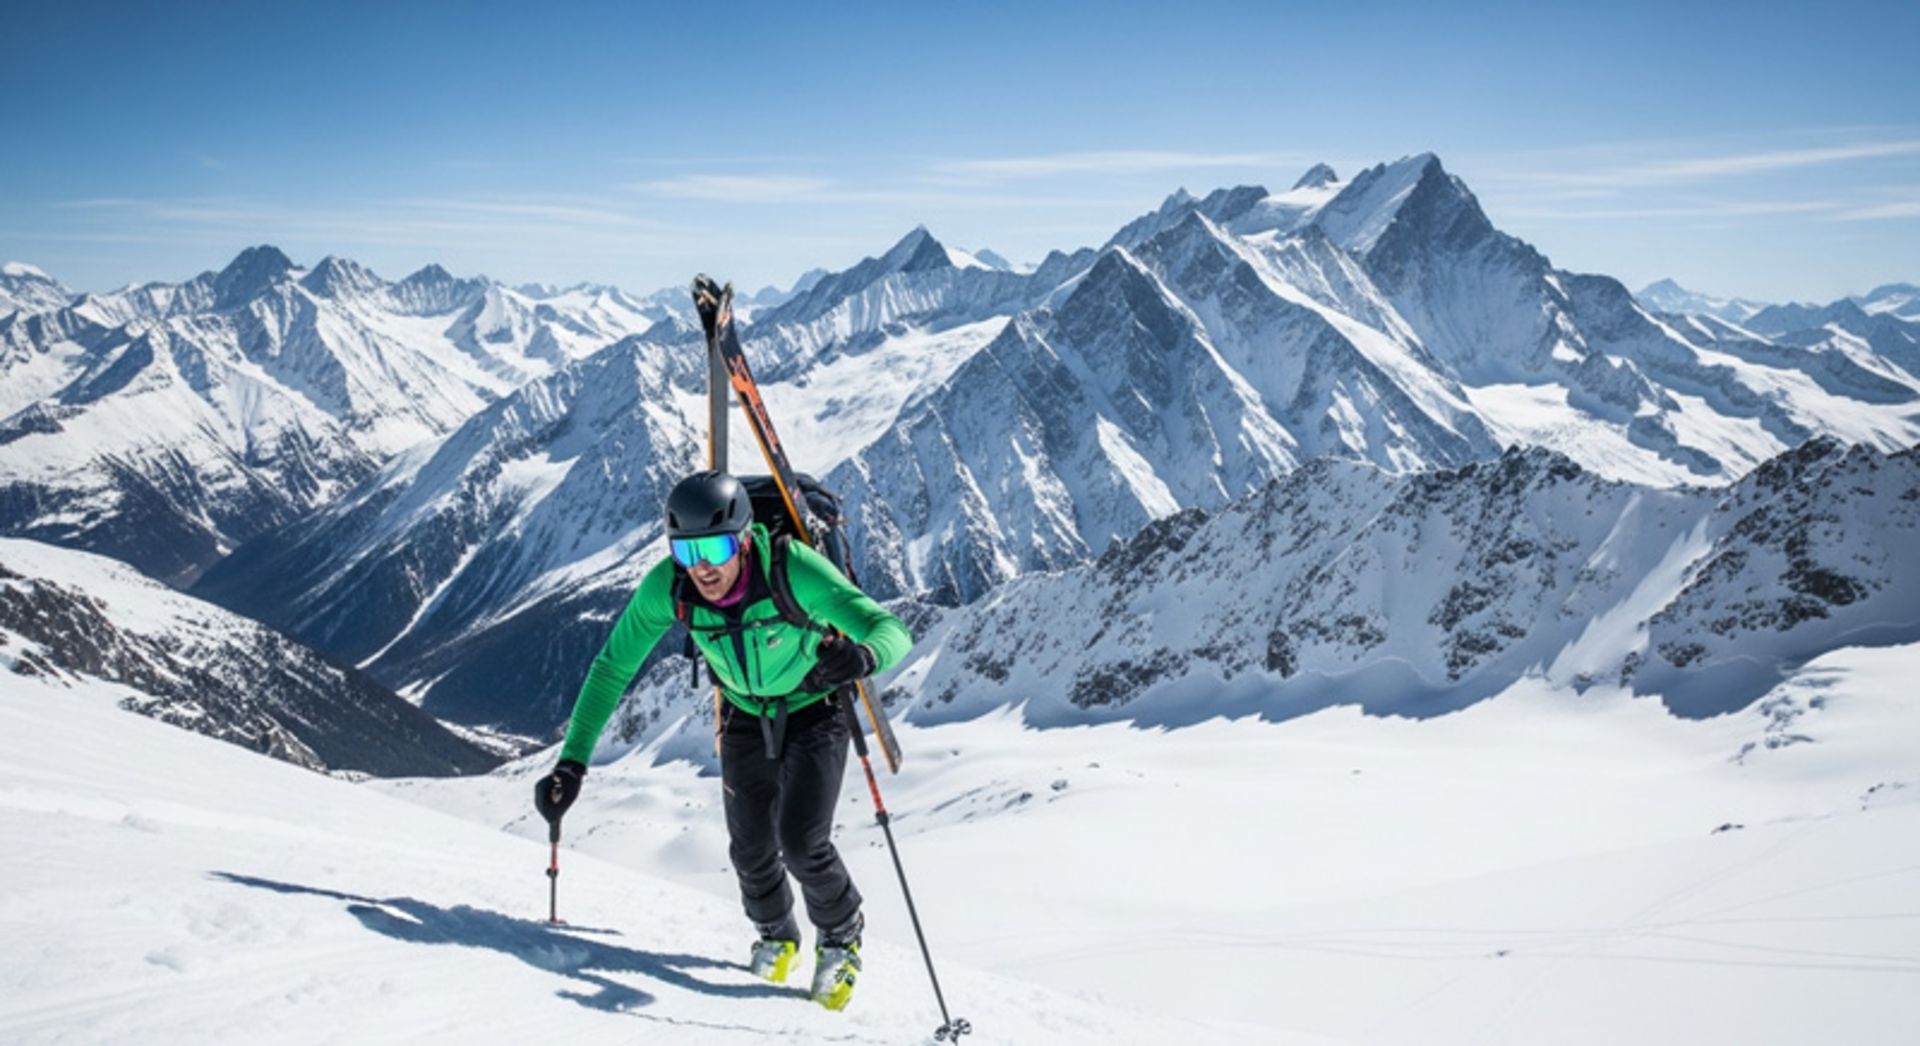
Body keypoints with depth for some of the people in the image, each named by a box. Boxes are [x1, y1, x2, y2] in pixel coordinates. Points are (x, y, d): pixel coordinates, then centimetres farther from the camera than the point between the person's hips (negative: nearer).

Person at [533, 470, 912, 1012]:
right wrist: (572, 761, -22)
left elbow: (892, 630, -38)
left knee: (802, 842, -14)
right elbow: (612, 667, -17)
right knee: (751, 850, 2)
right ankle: (776, 934, 36)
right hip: (745, 716, 3)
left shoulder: (794, 569, -36)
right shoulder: (666, 587, -27)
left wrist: (862, 655, -62)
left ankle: (841, 934, 18)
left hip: (816, 709, -3)